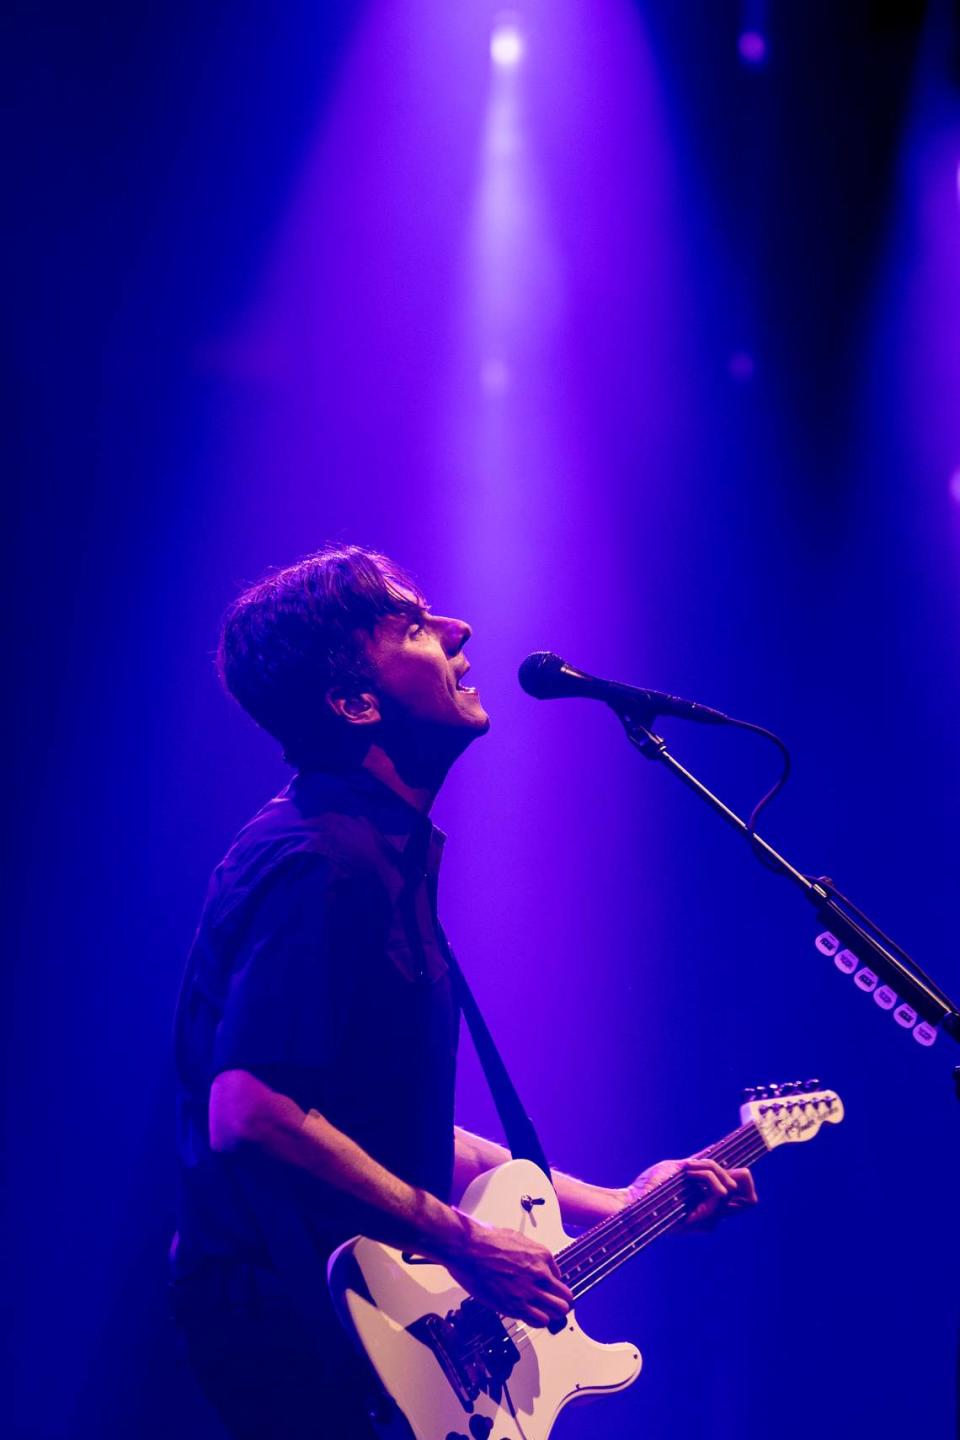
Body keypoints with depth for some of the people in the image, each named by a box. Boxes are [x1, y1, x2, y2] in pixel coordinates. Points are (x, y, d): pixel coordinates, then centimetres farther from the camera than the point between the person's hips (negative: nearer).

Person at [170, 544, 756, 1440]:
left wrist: (606, 1204, 14)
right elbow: (251, 1115, -27)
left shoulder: (384, 857, 12)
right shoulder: (325, 865, -19)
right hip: (298, 1325, -9)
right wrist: (463, 1243, -20)